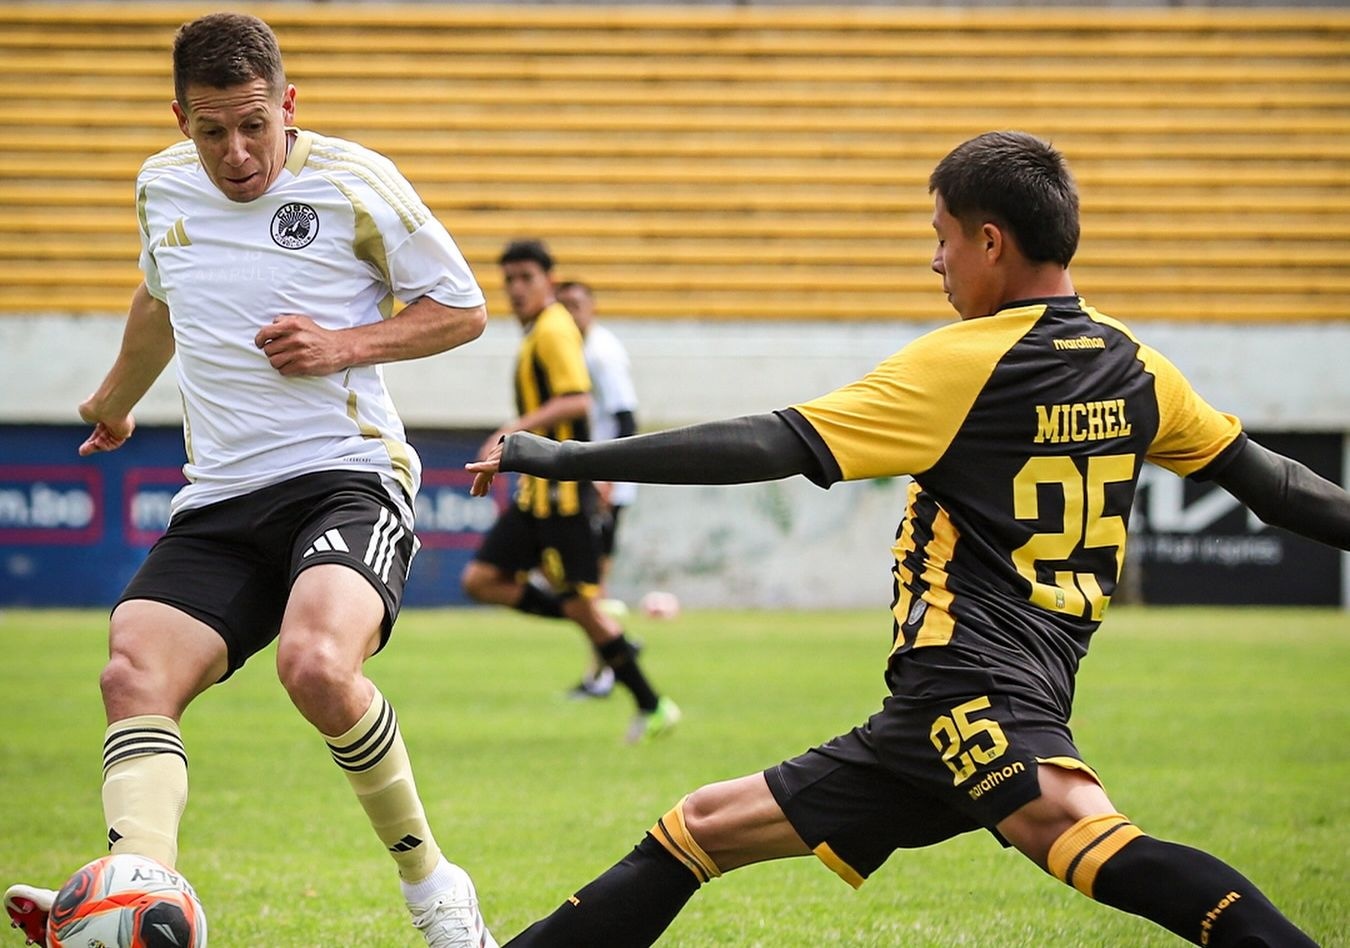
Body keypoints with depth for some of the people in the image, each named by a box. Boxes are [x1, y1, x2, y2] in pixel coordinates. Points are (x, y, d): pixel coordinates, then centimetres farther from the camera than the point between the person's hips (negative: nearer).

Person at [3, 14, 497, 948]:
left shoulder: (353, 184, -4)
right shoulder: (162, 187, 12)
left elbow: (463, 309, 5)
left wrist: (346, 346, -10)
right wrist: (115, 400, 49)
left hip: (347, 476, -5)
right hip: (219, 500, 5)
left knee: (316, 666, -33)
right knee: (135, 676, -21)